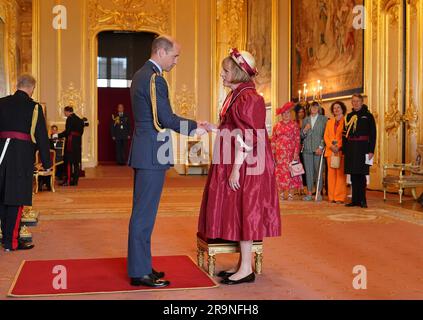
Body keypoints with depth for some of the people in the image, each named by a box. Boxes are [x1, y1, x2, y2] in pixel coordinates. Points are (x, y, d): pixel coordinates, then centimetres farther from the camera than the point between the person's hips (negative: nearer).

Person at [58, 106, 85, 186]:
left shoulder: (70, 118, -9)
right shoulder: (79, 119, 15)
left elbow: (67, 131, -15)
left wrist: (58, 136, -4)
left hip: (71, 142, -8)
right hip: (78, 141, 8)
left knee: (68, 161, -4)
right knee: (76, 162, 9)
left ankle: (68, 180, -5)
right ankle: (75, 180, 11)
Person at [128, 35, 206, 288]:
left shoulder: (141, 75, 17)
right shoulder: (154, 78, -14)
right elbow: (167, 119, -18)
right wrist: (195, 127, -5)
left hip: (144, 152, 10)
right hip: (152, 154, -10)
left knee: (143, 211, 15)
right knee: (145, 212, -5)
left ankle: (140, 265, 24)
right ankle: (140, 273, 3)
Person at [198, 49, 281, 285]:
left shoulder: (248, 98, -15)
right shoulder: (237, 95, 15)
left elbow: (246, 138, -20)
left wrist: (235, 168, -21)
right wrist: (213, 128, 12)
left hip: (245, 166, -10)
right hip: (236, 164, 10)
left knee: (243, 211, -5)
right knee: (237, 212, 12)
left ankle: (247, 270, 3)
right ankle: (244, 263, 20)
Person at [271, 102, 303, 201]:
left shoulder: (294, 125, 4)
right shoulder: (277, 126, 12)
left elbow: (297, 139, -2)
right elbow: (273, 140, 10)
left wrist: (296, 152, -11)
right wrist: (272, 153, 3)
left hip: (291, 152, -2)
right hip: (280, 152, 2)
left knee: (290, 171, -4)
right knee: (280, 171, 0)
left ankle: (291, 193, 0)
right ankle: (281, 193, 6)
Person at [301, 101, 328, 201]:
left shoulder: (324, 119, 5)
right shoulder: (305, 120, 15)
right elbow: (301, 136, 15)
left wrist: (321, 147, -10)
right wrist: (304, 130, -6)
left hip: (318, 149, -3)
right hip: (307, 149, 3)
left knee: (318, 171, -2)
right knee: (308, 171, 3)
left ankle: (318, 193, 4)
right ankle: (309, 193, 8)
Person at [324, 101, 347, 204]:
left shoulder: (346, 121, 2)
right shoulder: (329, 122, 19)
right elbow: (326, 136, 12)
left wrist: (339, 147, -14)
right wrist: (331, 146, -4)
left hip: (341, 151, -5)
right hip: (330, 150, 5)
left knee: (340, 174, -6)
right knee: (331, 173, 3)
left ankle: (340, 197, -4)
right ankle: (331, 196, 6)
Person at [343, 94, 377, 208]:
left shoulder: (368, 116, 1)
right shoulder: (349, 116, 13)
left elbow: (373, 134, -3)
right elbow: (345, 134, 13)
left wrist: (371, 151, -10)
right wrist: (344, 150, 7)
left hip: (363, 148, -4)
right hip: (351, 148, 4)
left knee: (361, 174, -3)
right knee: (353, 175, 5)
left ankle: (362, 200, 3)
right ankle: (355, 200, 11)